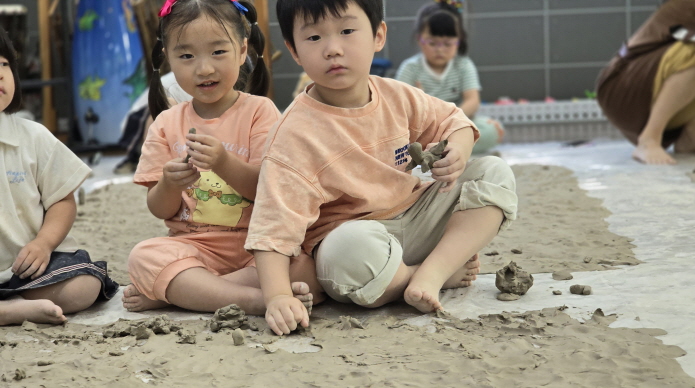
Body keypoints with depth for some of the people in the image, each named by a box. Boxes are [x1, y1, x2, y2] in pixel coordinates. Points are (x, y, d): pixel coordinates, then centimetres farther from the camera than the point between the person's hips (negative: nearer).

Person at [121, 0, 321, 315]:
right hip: (193, 246, 1)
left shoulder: (259, 111, 0)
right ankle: (251, 298, -34)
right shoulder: (166, 124, 7)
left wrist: (224, 163, -27)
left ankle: (170, 293, -25)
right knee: (142, 257, -29)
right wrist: (169, 185, -19)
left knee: (304, 266, -31)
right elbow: (159, 210, 4)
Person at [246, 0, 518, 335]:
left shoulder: (396, 97, -2)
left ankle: (431, 272, -22)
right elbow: (274, 228, -25)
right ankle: (448, 272, -11)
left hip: (416, 223, 6)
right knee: (351, 248, -41)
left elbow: (450, 120, 16)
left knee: (495, 174, -2)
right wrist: (277, 297, -39)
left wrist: (458, 151, -9)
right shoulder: (295, 134, -20)